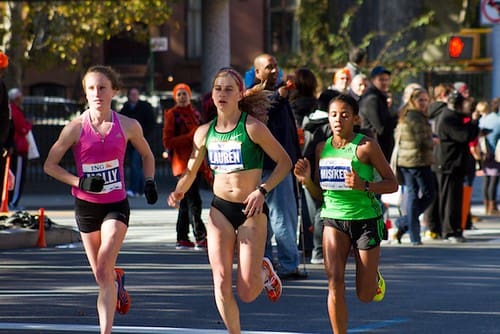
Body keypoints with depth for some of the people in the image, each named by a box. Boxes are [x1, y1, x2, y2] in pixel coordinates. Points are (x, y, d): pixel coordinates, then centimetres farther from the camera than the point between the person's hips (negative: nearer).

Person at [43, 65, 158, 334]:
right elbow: (50, 165, -1)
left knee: (104, 269, -20)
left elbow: (146, 155, 16)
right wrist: (79, 182, -15)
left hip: (116, 205, -1)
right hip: (86, 206, 1)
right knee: (101, 276, 11)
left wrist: (149, 181, 0)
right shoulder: (75, 128, -8)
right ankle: (118, 281, 49)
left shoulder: (128, 126, -3)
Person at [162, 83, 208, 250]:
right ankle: (200, 238, -14)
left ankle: (182, 239, 16)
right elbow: (167, 142, -10)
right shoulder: (172, 115, -4)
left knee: (186, 202, 11)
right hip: (183, 162, -7)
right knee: (194, 201, -12)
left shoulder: (195, 113, 17)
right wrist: (190, 137, -17)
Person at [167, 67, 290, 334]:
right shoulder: (205, 132, 3)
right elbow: (191, 171, 14)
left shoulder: (252, 127, -10)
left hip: (251, 211, -4)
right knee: (221, 282, -7)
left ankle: (263, 271, 30)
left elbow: (284, 162, -6)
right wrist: (179, 192, -6)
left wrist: (262, 190, -17)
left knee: (247, 293, -5)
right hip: (220, 210, 4)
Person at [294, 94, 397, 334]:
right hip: (333, 219, 3)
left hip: (366, 219, -3)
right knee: (335, 284, -15)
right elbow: (319, 194, 12)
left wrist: (363, 185, -24)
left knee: (365, 295, 4)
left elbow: (392, 184, -8)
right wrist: (306, 180, -8)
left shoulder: (366, 146, -10)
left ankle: (374, 278, 40)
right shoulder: (322, 148, 5)